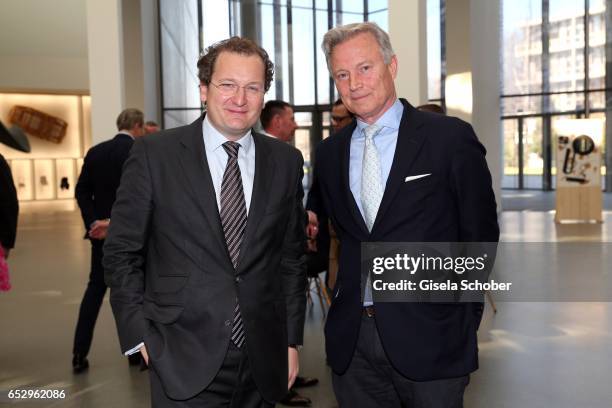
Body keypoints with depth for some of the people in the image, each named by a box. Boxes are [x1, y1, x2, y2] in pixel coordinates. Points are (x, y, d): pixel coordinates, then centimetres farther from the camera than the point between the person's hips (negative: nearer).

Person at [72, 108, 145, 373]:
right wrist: (115, 222, -17)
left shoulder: (95, 151, 7)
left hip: (102, 231, 5)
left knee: (95, 288, 12)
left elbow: (81, 191, 1)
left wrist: (93, 222, -6)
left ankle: (79, 355, 10)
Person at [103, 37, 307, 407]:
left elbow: (292, 256, 8)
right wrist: (140, 337, -4)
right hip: (185, 362, -3)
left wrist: (292, 339, 7)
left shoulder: (286, 161, 4)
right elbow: (122, 251, -1)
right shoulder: (154, 153, -5)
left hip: (263, 361, 3)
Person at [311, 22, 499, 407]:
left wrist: (459, 316, 2)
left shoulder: (450, 138, -6)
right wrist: (345, 301, 3)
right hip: (350, 338, 4)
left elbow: (479, 231, -2)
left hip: (428, 336, -3)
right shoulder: (329, 153, 7)